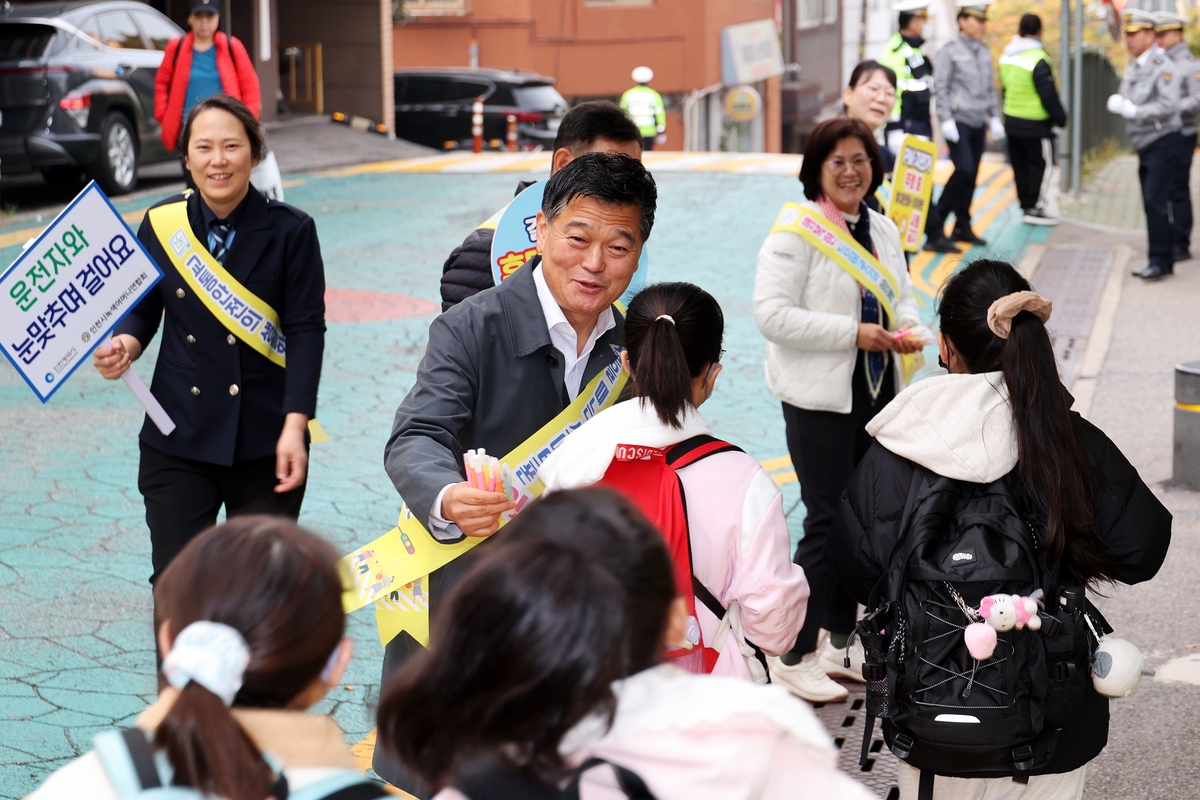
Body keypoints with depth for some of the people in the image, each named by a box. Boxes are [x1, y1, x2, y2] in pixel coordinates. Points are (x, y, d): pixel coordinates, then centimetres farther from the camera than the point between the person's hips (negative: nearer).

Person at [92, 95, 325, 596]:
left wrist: (294, 427, -15)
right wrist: (125, 345, -13)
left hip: (265, 442, -1)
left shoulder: (290, 230, -4)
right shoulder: (161, 225, 2)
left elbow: (306, 330, -7)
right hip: (178, 440, 1)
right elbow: (143, 309, 11)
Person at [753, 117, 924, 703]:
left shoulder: (883, 230, 12)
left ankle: (839, 643, 26)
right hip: (819, 399, -8)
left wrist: (906, 328, -1)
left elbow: (903, 298, 23)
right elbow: (773, 313, -20)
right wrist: (852, 333, -22)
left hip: (876, 392, 8)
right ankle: (793, 655, 3)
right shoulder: (794, 231, -12)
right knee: (828, 522, -7)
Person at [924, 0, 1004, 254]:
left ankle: (962, 227, 18)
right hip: (959, 122, -7)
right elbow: (940, 88, -10)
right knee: (964, 171, -17)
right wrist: (947, 120, -16)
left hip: (978, 124, 7)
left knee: (971, 176, 7)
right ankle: (934, 226, -11)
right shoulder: (949, 51, -7)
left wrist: (994, 118, 13)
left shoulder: (984, 52, 13)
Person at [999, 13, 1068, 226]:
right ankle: (1035, 208, -1)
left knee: (1020, 166, 14)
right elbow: (1049, 94, -18)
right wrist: (1060, 117, -8)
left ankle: (1026, 206, 19)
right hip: (1036, 124, -8)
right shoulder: (1038, 59, -19)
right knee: (1043, 164, 1)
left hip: (1012, 120, 8)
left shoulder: (1007, 57, 7)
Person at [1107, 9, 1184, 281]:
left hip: (1163, 143, -9)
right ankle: (1164, 260, 18)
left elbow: (1168, 106, -23)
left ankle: (1160, 261, -8)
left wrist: (1133, 111, -21)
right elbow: (1121, 101, 20)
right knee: (1152, 204, 10)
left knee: (1155, 201, -13)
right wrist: (1117, 102, -1)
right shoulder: (1132, 69, 14)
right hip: (1144, 145, 9)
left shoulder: (1163, 67, -13)